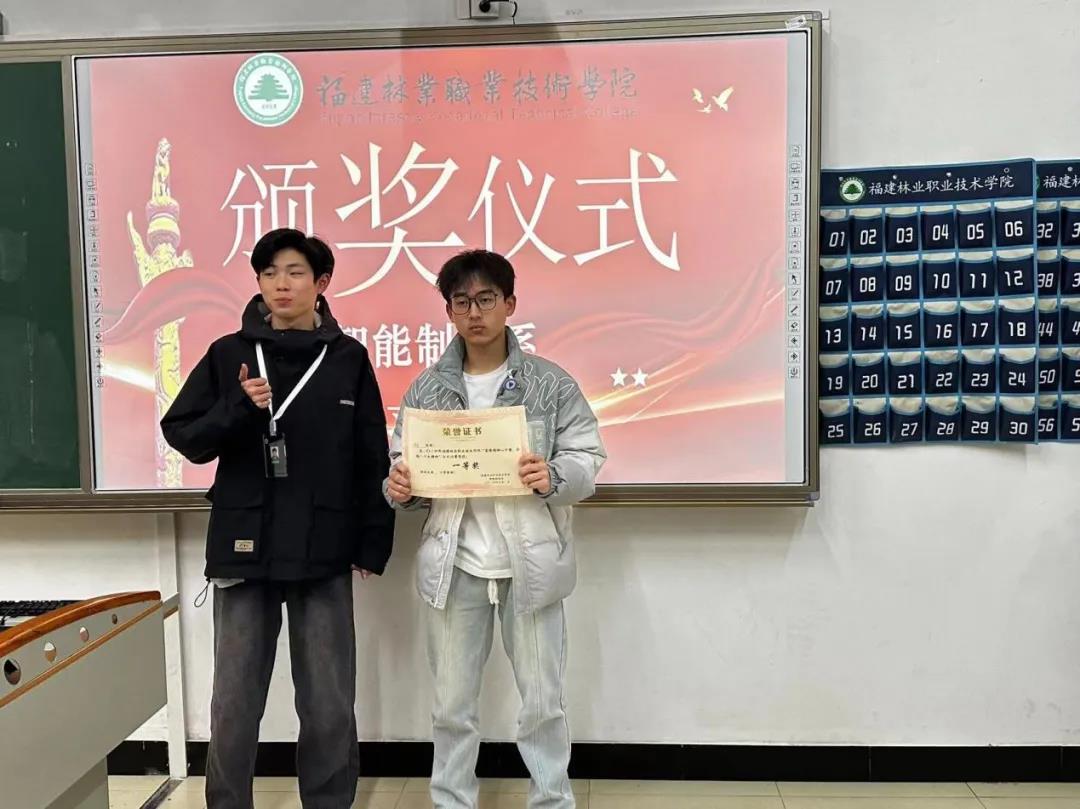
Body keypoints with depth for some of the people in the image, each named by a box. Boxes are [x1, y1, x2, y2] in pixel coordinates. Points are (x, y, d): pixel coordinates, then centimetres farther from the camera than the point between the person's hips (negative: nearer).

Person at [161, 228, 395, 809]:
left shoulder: (348, 358, 2)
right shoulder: (228, 353, 4)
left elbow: (373, 460, 2)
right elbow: (182, 435, 3)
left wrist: (374, 543, -1)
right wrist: (239, 407, -15)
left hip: (324, 554, 0)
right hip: (243, 549, 1)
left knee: (329, 703, 8)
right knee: (234, 702, 9)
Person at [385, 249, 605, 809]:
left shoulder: (550, 383, -2)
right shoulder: (426, 389, 5)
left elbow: (587, 457, -4)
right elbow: (403, 460, 7)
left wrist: (553, 478, -24)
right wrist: (398, 487, -15)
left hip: (530, 563, -1)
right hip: (455, 564, 2)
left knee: (543, 699, 10)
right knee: (452, 703, 14)